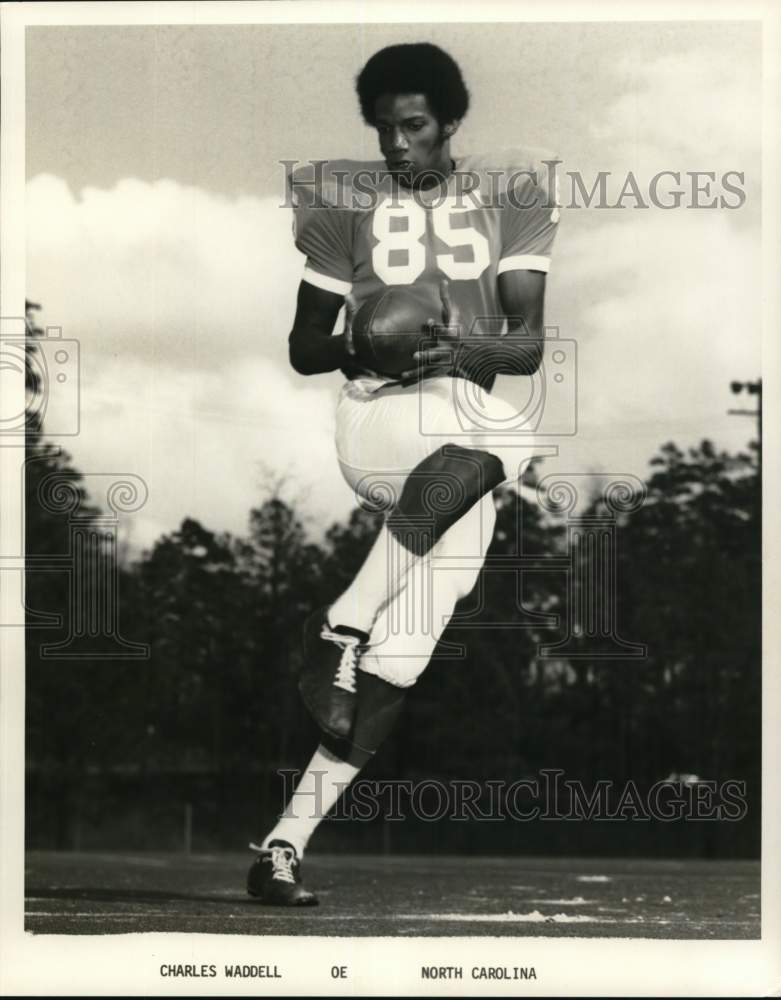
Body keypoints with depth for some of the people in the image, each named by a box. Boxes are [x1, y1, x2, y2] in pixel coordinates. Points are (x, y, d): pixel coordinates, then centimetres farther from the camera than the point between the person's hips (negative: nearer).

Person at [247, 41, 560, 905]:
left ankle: (286, 842, -3)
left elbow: (528, 344, 1)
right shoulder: (344, 202, 10)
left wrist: (463, 350, -20)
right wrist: (350, 348, -12)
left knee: (397, 663, -6)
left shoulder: (509, 198, 10)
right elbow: (303, 349, 11)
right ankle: (341, 628, -31)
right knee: (499, 437, -38)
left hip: (464, 434, 2)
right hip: (378, 419, -2)